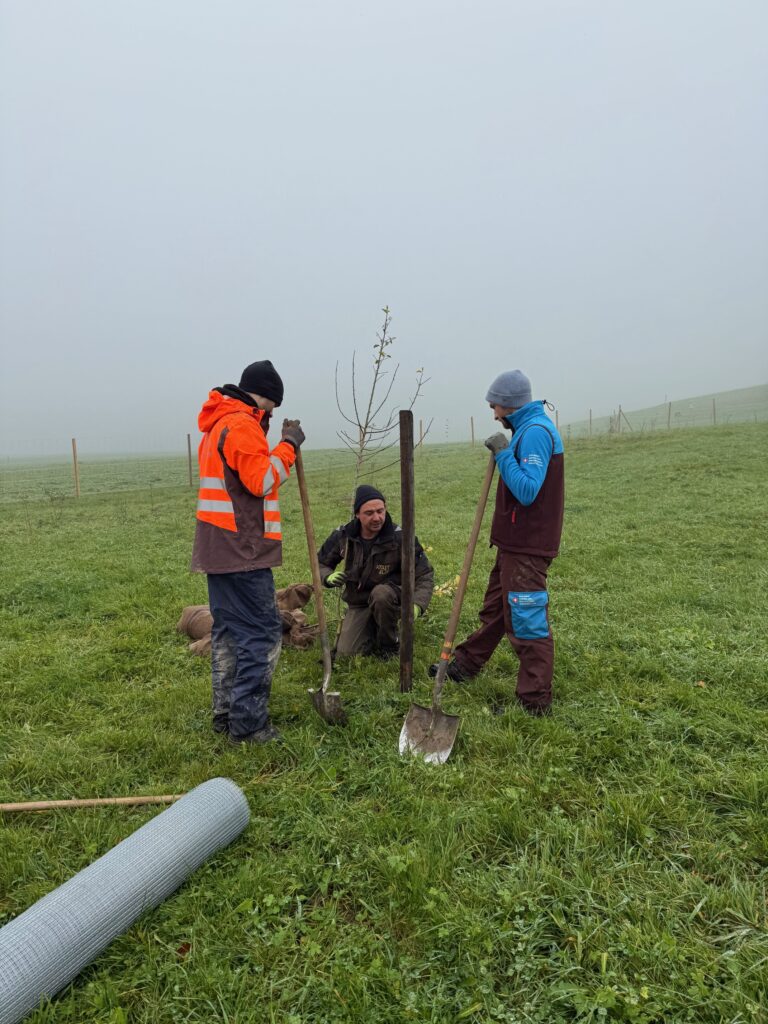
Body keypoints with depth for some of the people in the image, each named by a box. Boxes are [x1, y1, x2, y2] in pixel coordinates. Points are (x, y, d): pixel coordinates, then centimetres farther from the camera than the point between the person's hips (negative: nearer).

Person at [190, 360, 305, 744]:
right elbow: (261, 481, -17)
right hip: (242, 550, -10)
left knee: (229, 631, 14)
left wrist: (280, 445, 14)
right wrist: (288, 445, -9)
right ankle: (248, 724, -1)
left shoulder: (219, 424, 20)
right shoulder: (242, 424, -12)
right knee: (262, 633, -5)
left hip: (218, 549, 10)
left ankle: (226, 715, 22)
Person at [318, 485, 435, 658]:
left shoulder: (400, 538, -20)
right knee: (345, 653, -13)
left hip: (388, 599, -2)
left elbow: (425, 575, -17)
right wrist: (329, 577, -20)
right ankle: (372, 630, 20)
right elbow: (320, 563, 4)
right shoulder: (343, 536, -11)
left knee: (381, 593, -37)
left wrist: (417, 605, -35)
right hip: (357, 605, 3)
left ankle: (389, 645, -11)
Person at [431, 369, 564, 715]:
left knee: (528, 623, -4)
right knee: (494, 610, 22)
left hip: (527, 548, -11)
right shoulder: (527, 429, 14)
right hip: (515, 543, 11)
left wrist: (503, 453, -20)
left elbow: (527, 491, -26)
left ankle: (535, 702, 6)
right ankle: (465, 665, 38)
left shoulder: (535, 431, -18)